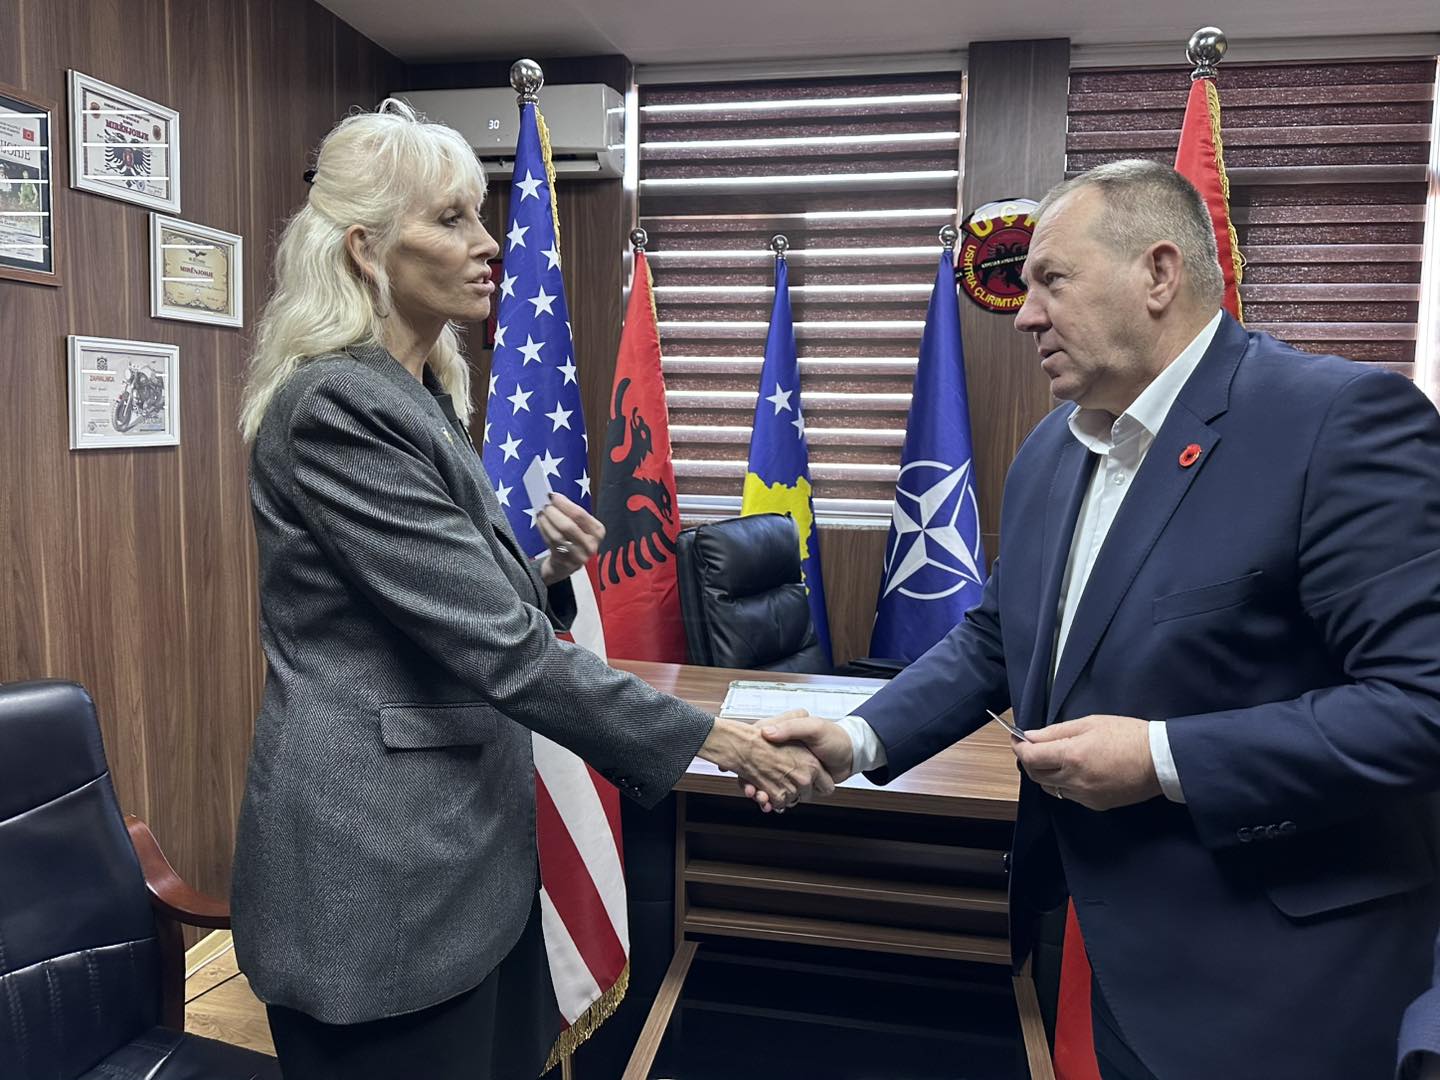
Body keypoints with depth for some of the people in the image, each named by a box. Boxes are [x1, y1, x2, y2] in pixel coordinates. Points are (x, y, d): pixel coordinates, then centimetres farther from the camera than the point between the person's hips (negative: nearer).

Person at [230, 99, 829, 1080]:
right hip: (379, 877, -9)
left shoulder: (421, 399, 10)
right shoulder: (337, 406, -19)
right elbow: (498, 647, -24)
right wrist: (711, 737, -19)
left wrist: (548, 574, -4)